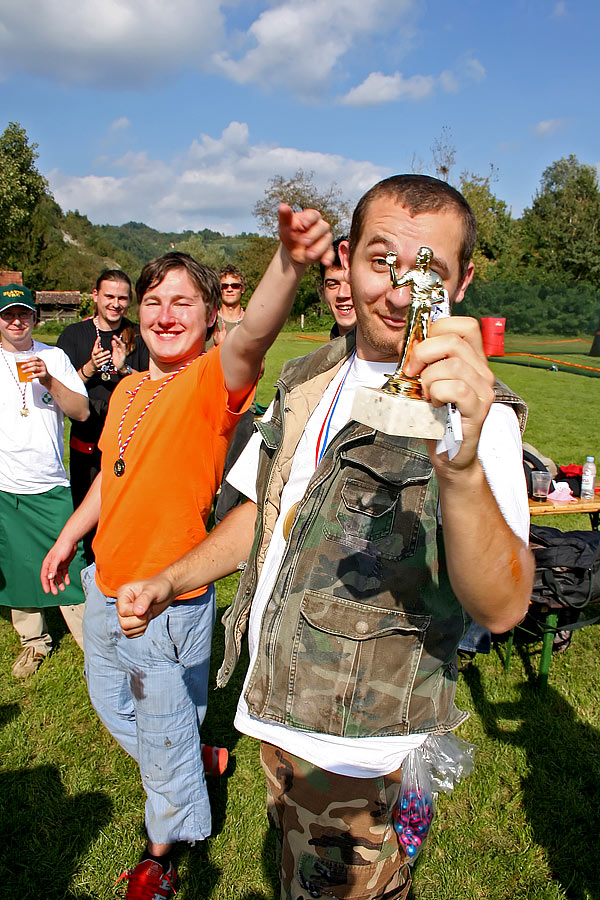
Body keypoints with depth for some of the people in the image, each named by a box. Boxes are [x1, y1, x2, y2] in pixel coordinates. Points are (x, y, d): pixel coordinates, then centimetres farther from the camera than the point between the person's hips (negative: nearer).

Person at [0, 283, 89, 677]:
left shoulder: (54, 358, 4)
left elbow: (82, 412, -3)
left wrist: (49, 381, -17)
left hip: (51, 485, -1)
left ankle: (94, 646, 11)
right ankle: (34, 641, 29)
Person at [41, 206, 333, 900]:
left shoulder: (210, 380, -21)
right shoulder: (129, 388, 2)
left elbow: (252, 339, -44)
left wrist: (287, 264, -62)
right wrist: (69, 537, 23)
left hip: (167, 604, -8)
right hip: (104, 586, 8)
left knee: (166, 738, 15)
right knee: (111, 701, 30)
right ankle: (194, 760, 56)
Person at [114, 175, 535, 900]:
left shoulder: (473, 413, -20)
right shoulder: (307, 379, 2)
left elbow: (501, 610, -34)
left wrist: (462, 463, -52)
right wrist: (170, 581, 7)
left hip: (355, 754, -6)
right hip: (275, 712, 6)